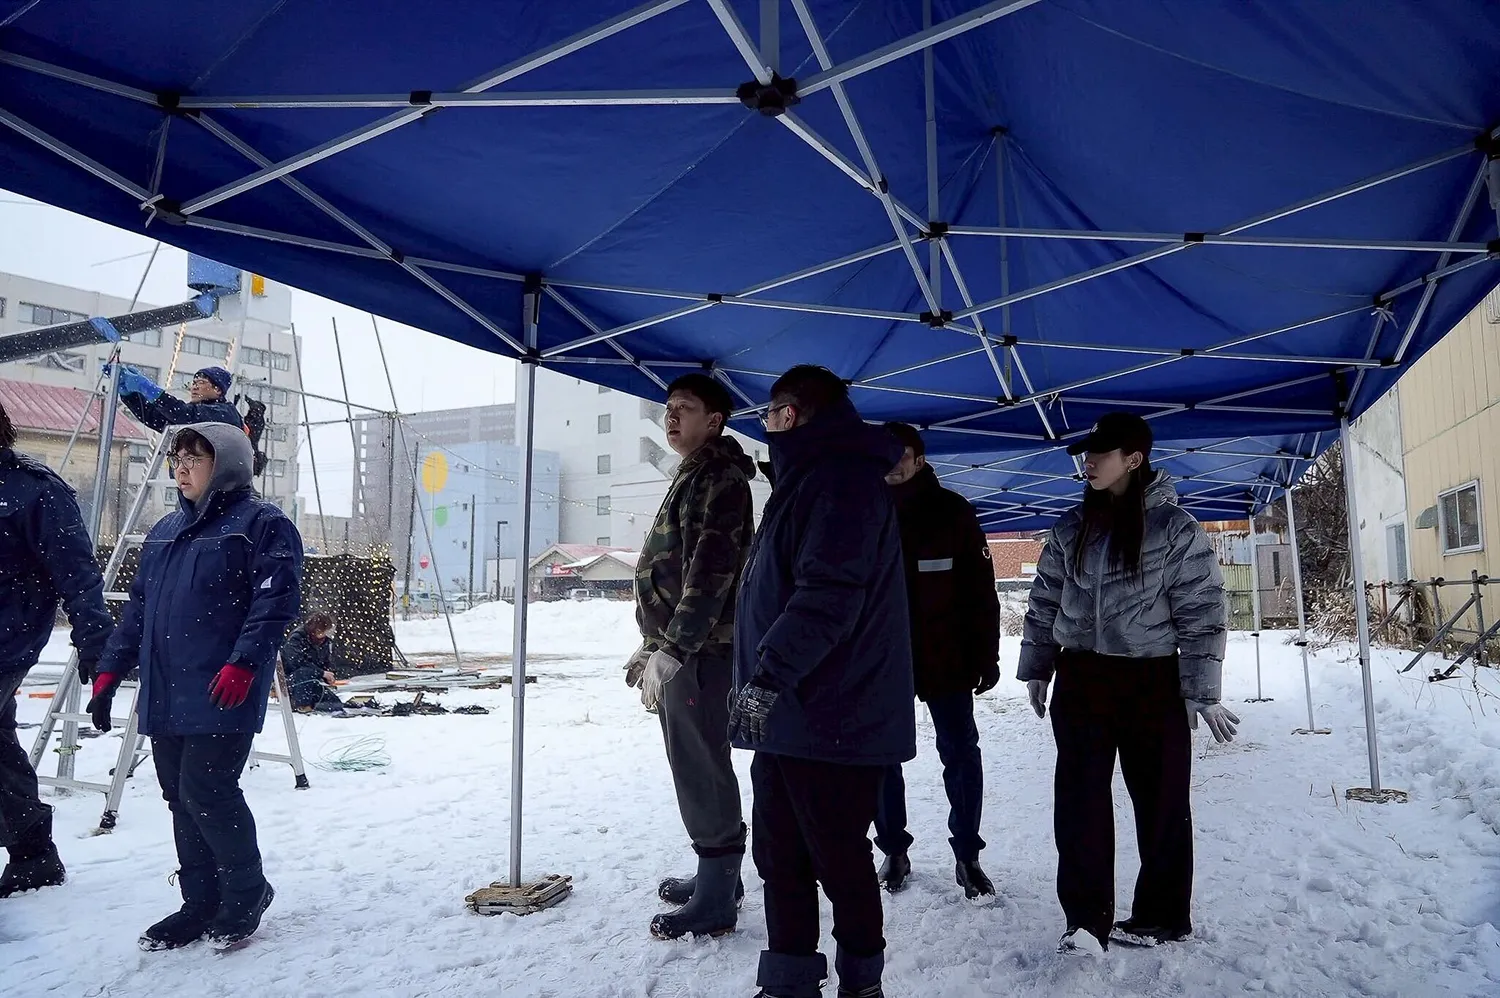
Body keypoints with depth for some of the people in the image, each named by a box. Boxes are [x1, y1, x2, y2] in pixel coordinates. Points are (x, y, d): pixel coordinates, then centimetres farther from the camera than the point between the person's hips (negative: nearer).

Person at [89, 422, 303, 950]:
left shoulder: (262, 524, -5)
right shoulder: (165, 531, 20)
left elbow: (276, 600, -16)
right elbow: (137, 608, 23)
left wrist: (244, 662, -25)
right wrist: (110, 668, 16)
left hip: (222, 695, -8)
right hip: (164, 696, 8)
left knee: (205, 791, -9)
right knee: (181, 799, 11)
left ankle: (246, 892, 12)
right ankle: (201, 902, 24)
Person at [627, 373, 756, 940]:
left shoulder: (720, 479, -11)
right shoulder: (693, 479, 20)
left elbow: (710, 572, -21)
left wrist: (672, 649, -24)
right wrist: (654, 648, 22)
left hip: (699, 653, -10)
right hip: (680, 650, 10)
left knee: (702, 770, -5)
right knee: (696, 766, 17)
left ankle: (716, 902, 5)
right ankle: (717, 874, 29)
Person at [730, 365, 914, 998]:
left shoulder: (840, 475, -13)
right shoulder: (808, 478, 20)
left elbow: (830, 593, -26)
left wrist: (768, 675, -29)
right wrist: (765, 682, 24)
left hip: (831, 719, -10)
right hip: (788, 715, 10)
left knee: (838, 859, 5)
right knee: (779, 856, 14)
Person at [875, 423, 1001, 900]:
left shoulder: (953, 512, -2)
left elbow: (981, 592, -2)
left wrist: (986, 656, -5)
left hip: (946, 660, -1)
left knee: (960, 754, 5)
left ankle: (967, 853, 21)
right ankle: (894, 850, 24)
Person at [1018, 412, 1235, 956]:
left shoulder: (1175, 527, -6)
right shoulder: (1071, 527, 6)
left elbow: (1203, 611, -7)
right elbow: (1044, 600, 13)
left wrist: (1203, 692, -9)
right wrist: (1036, 667, 13)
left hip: (1153, 682, -3)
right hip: (1080, 680, 3)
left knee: (1160, 800, 9)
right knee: (1079, 799, -2)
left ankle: (1162, 916, 25)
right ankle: (1086, 919, 5)